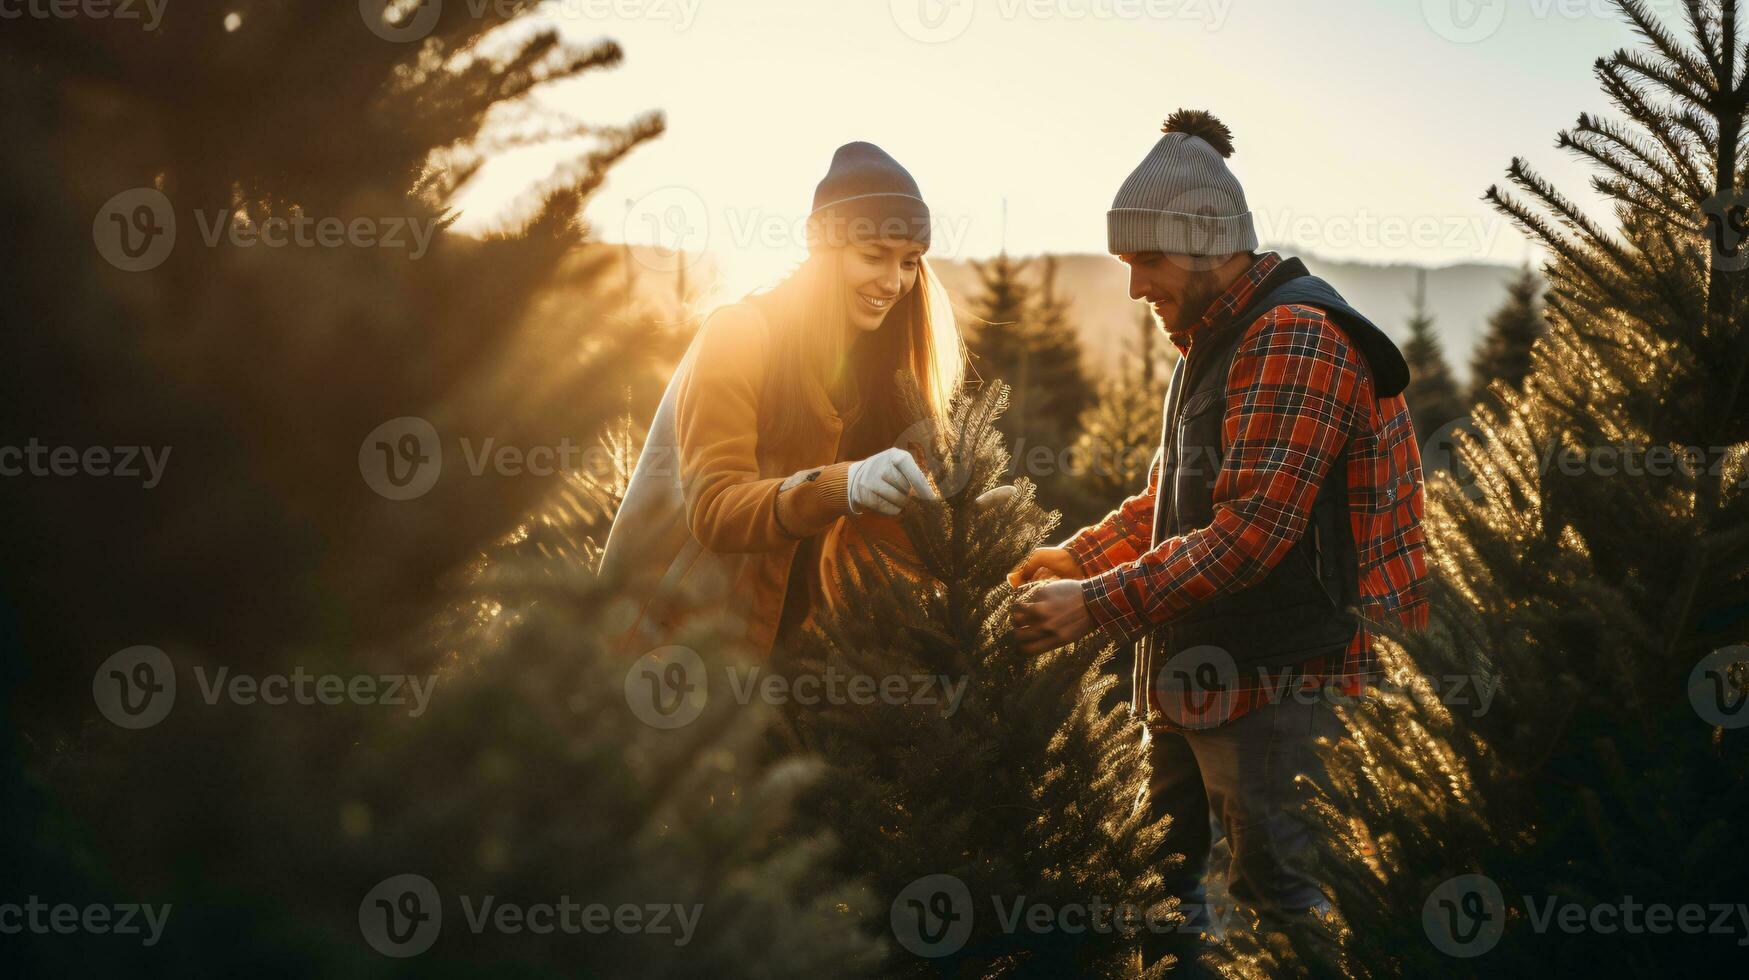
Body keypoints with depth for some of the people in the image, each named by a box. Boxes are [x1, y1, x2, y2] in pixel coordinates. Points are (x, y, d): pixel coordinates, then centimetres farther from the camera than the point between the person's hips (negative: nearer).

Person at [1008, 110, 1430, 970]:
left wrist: (1097, 607, -22)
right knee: (1154, 879, 16)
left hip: (1276, 685, -10)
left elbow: (1251, 529, -23)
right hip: (1194, 675, 10)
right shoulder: (1212, 342, 16)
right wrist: (1075, 557, 9)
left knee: (1281, 898, -5)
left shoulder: (1295, 339, -16)